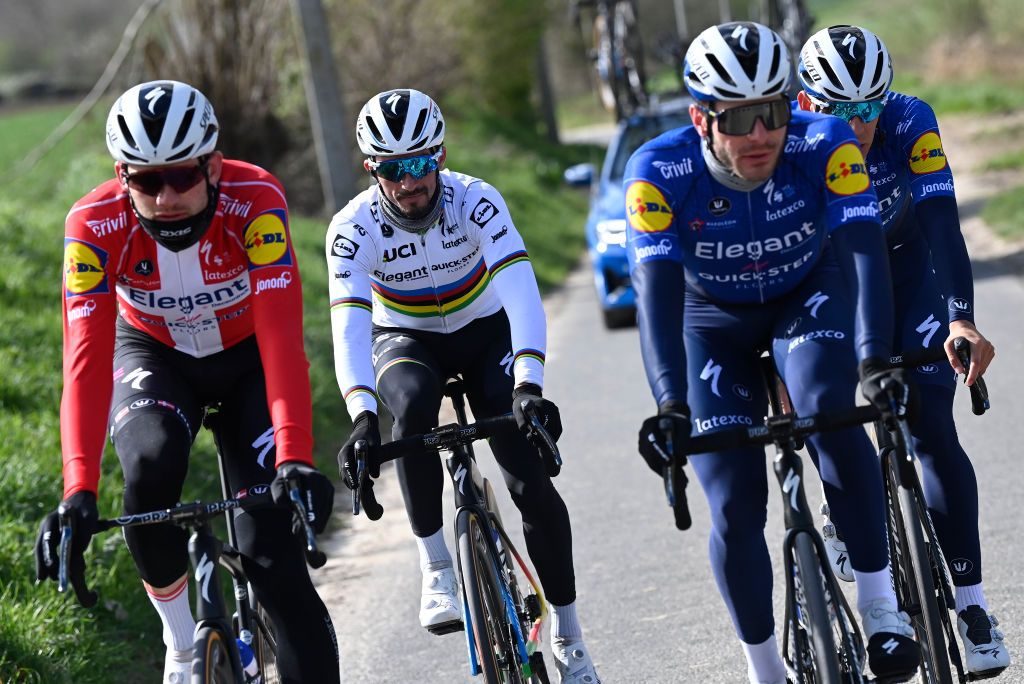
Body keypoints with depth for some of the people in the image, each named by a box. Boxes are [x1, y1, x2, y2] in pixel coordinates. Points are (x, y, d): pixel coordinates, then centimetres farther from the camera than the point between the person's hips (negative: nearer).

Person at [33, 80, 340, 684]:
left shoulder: (256, 200, -32)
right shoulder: (95, 225, -30)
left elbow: (282, 339, -39)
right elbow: (86, 361, -36)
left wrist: (297, 459, -52)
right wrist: (79, 493, -48)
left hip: (247, 359, -1)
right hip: (155, 357, 1)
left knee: (272, 549, -16)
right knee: (150, 469, -31)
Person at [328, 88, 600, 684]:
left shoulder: (476, 202, -27)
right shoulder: (354, 228, -25)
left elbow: (521, 294, -38)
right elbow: (349, 326, -36)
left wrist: (528, 386, -53)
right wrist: (363, 417, -52)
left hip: (483, 332, 0)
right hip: (405, 341, 0)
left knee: (531, 479, -13)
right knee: (415, 403, -37)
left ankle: (568, 633, 4)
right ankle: (437, 569, -26)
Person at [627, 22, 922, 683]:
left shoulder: (825, 146, -30)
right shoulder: (660, 171, -30)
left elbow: (863, 251, -37)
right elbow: (658, 291, -36)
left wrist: (875, 361, -53)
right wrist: (670, 405, -50)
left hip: (809, 295, 0)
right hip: (715, 320, 0)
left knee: (830, 412, -32)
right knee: (735, 509, -8)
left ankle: (882, 604, -19)